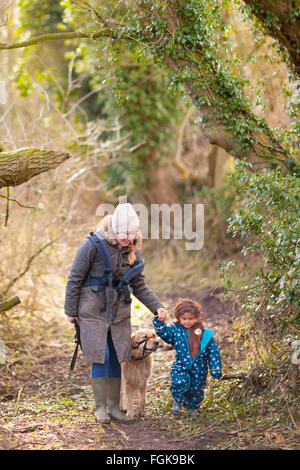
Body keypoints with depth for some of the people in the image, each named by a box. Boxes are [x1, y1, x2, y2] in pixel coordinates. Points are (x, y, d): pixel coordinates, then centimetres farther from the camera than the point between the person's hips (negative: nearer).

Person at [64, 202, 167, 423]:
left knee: (116, 359, 6)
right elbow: (75, 279, -8)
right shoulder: (93, 245, -14)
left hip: (119, 313, 5)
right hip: (93, 311, -5)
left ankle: (114, 406, 15)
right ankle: (100, 407, 2)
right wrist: (71, 311, -6)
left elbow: (140, 286, 10)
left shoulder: (133, 251, 2)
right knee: (101, 357, -8)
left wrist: (157, 307, -3)